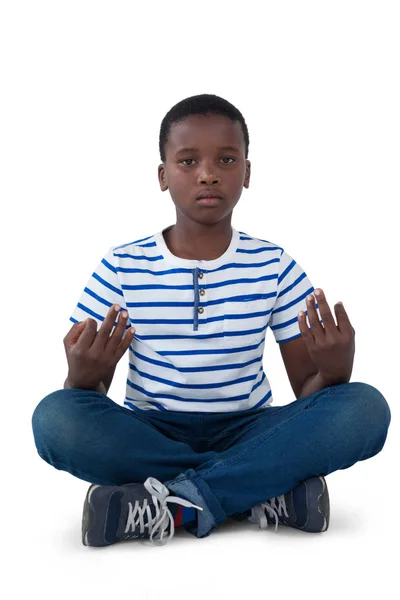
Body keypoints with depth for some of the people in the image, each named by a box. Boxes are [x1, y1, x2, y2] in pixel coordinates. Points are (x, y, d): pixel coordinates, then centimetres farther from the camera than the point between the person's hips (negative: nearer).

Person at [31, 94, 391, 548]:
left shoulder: (274, 267, 2)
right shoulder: (122, 267, 0)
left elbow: (305, 390, 3)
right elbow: (86, 395, 1)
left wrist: (333, 371, -21)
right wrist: (84, 376, -24)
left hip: (244, 432, 1)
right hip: (148, 435, 0)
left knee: (366, 408, -24)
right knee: (55, 417, -31)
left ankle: (177, 504, -26)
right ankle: (267, 489, -23)